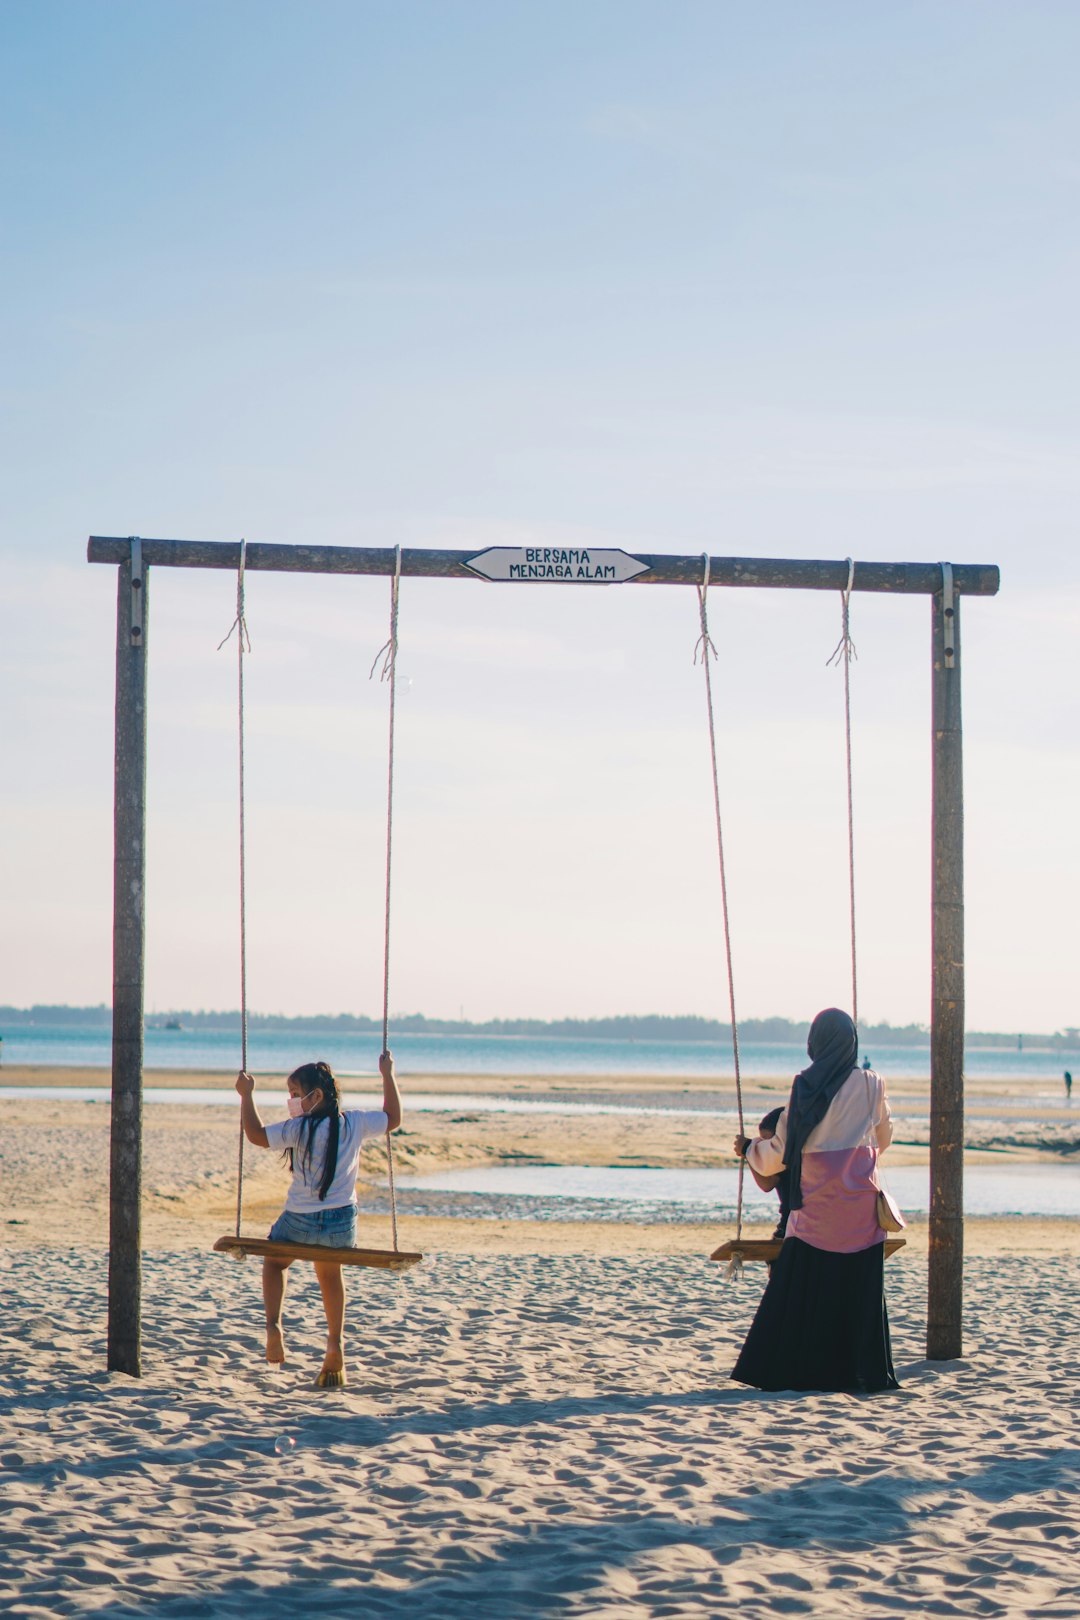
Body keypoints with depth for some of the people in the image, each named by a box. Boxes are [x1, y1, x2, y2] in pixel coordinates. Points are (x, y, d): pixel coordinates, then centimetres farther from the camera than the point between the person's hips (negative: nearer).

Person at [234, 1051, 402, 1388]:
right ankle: (335, 1344, 21)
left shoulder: (300, 1128, -17)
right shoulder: (355, 1123, -4)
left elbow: (256, 1134, -12)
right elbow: (393, 1119, 11)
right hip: (342, 1222, 4)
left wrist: (246, 1095, -4)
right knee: (330, 1275, 27)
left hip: (300, 1221, -4)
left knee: (274, 1262, 23)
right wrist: (388, 1076, 18)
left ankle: (273, 1325, 2)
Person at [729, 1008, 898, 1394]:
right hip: (860, 1202, 1)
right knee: (860, 1289, 5)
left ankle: (789, 1369, 6)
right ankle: (866, 1372, 4)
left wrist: (749, 1149, 20)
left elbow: (782, 1148, 0)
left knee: (802, 1289, 5)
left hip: (817, 1204, -1)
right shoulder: (870, 1085, -1)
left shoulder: (806, 1086, -4)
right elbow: (884, 1137, 15)